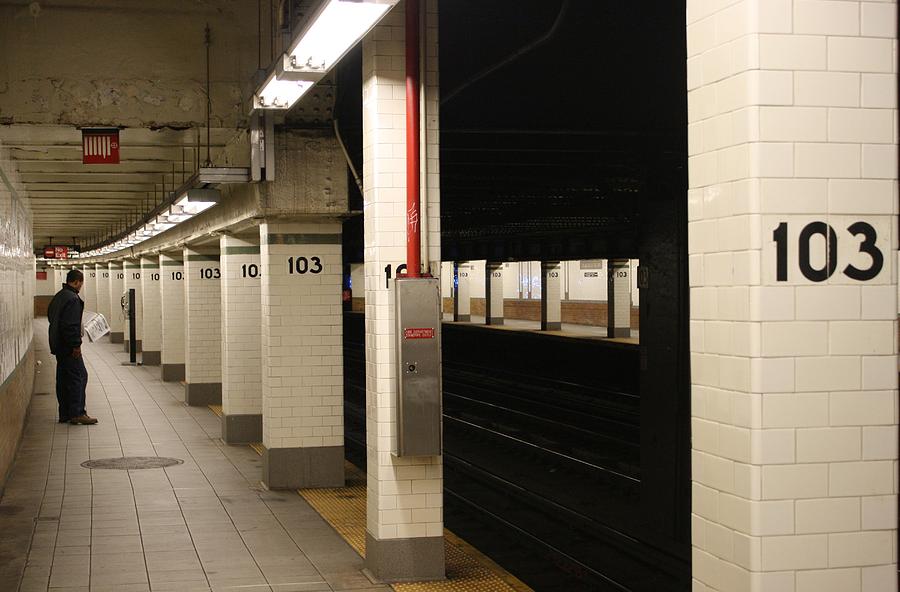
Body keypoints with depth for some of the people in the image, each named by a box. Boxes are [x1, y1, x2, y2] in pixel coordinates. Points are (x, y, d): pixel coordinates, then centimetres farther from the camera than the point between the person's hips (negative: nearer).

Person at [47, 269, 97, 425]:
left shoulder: (58, 296, 15)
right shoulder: (72, 299, -17)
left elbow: (51, 317, 22)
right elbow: (71, 325, -23)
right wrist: (76, 345, -19)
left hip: (57, 345, 10)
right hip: (68, 347, -10)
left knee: (63, 378, 12)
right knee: (79, 376, -6)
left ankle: (65, 414, 16)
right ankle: (77, 413, -8)